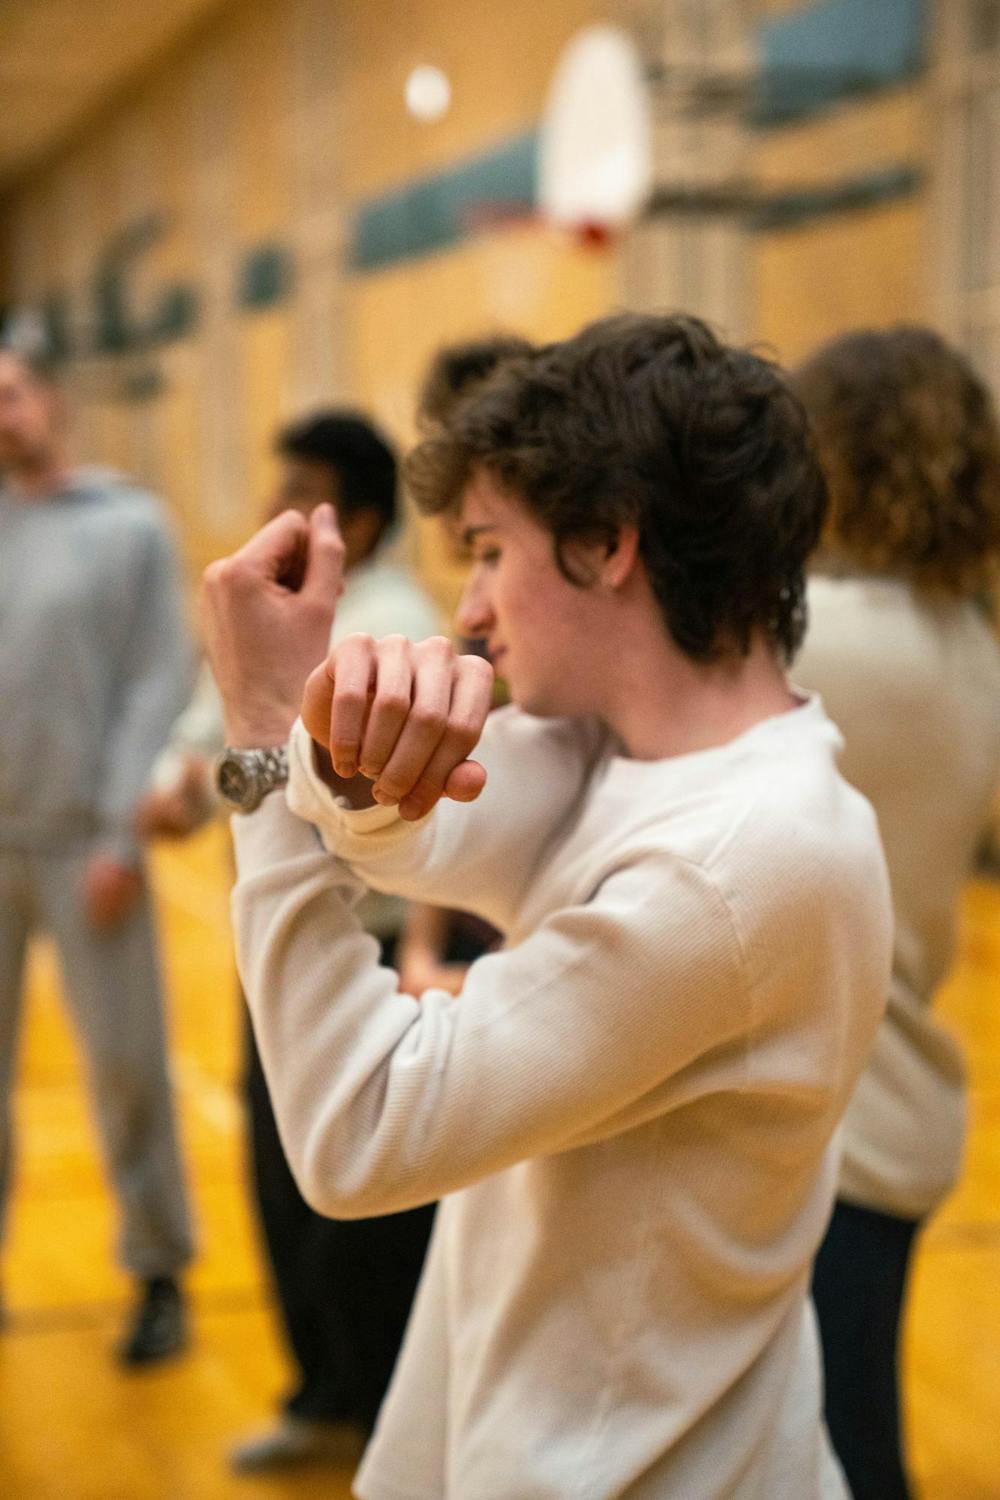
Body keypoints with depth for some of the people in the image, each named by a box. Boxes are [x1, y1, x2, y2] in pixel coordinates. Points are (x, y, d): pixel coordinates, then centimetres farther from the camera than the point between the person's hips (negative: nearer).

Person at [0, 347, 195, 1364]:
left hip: (83, 839, -3)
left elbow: (160, 683, -5)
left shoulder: (129, 526, 0)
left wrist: (122, 830, -11)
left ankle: (159, 1274, 18)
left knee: (126, 1062, 3)